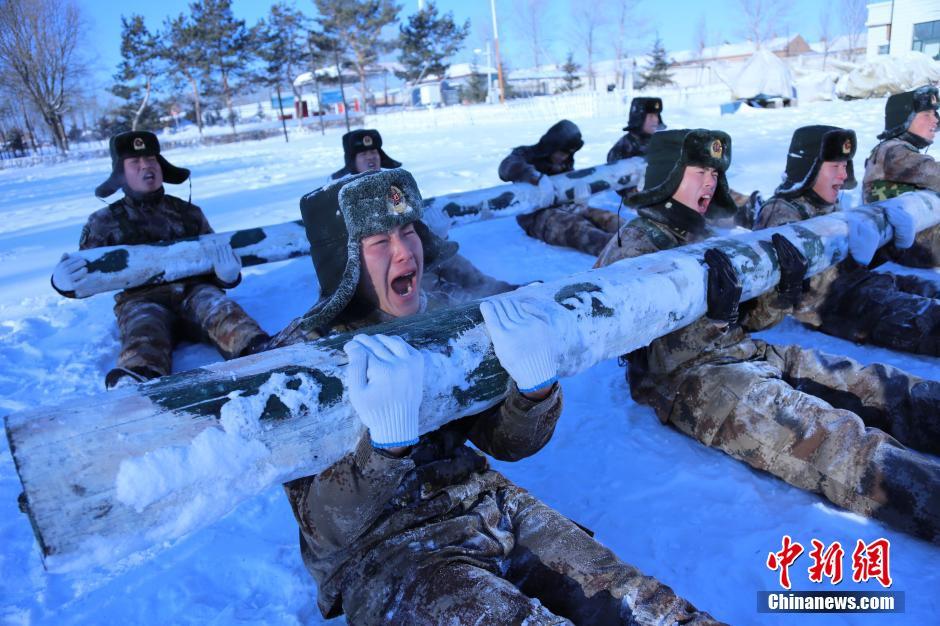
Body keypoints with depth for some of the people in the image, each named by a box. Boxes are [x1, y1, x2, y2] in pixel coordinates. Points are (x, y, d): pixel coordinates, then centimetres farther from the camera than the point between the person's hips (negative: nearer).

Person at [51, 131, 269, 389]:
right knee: (144, 329, -34)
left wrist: (228, 274, -11)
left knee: (219, 308, -32)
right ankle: (135, 384, -66)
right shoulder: (105, 222, 16)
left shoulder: (187, 212, 20)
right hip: (141, 300, -1)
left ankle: (258, 354, -61)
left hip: (193, 291, 1)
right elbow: (85, 274, 9)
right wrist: (65, 281, -18)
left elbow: (213, 264, 16)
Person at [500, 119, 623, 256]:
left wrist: (582, 185, -19)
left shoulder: (564, 162, 18)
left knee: (607, 218, -15)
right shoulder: (527, 154, -2)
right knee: (575, 226, -35)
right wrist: (539, 178, -39)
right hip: (537, 216, -7)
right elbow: (507, 167, -23)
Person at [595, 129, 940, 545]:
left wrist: (784, 286, -5)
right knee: (834, 439, -28)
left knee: (881, 388, -6)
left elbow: (751, 321, 16)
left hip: (751, 354, 8)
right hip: (687, 381, -8)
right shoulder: (634, 242, -4)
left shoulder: (708, 236, 19)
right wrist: (707, 305, -34)